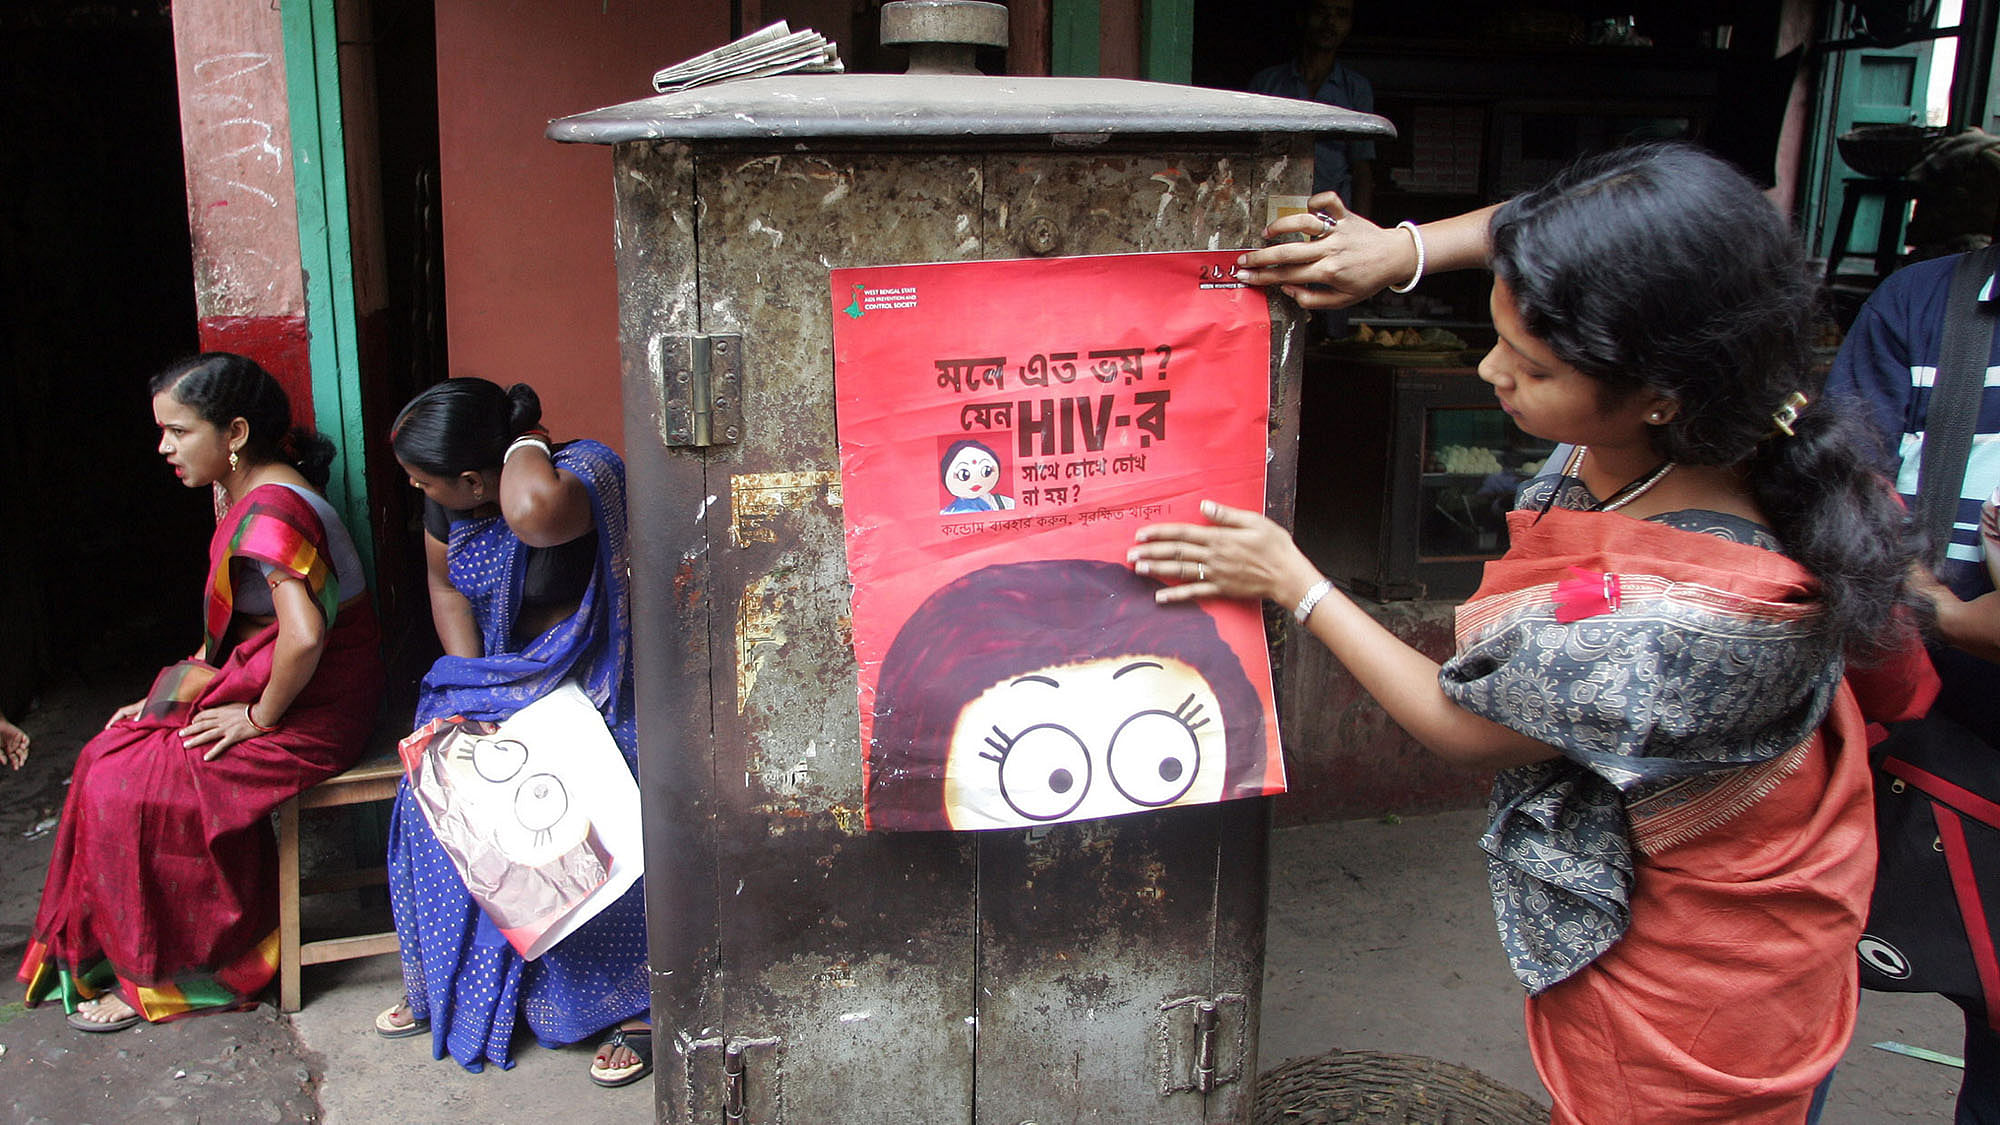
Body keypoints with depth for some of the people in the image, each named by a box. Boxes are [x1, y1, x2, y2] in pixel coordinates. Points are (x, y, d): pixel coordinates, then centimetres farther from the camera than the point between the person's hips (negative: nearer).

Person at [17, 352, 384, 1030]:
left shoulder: (269, 510, -23)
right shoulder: (255, 495, 10)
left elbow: (303, 635, -36)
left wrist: (259, 717, -21)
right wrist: (174, 693, 12)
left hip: (306, 719, -10)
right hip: (258, 690, 10)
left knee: (124, 790, -8)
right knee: (108, 758, 8)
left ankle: (158, 978, 8)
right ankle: (119, 951, 18)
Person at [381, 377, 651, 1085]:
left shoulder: (583, 475, -28)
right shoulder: (446, 502, -5)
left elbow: (533, 511, -53)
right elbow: (446, 587, 11)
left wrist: (528, 444, -30)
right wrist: (471, 694, -1)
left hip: (586, 679, -6)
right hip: (493, 674, 7)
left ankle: (639, 1006, -8)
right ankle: (447, 987, 11)